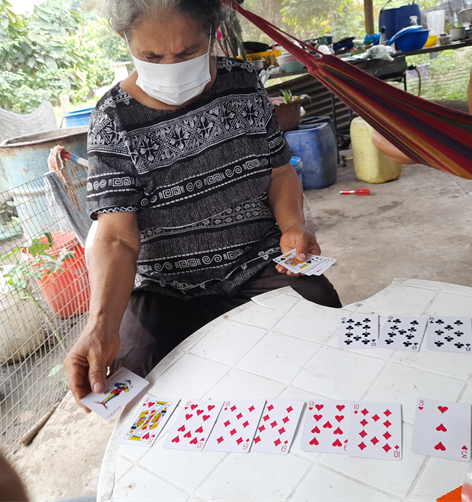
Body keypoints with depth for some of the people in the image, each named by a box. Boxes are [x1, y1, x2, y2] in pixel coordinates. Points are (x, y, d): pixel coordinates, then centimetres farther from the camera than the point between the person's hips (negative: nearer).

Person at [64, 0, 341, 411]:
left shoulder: (242, 81, 2)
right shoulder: (114, 120, -8)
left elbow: (279, 168, 9)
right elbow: (116, 236, -15)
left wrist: (293, 227, -12)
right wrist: (102, 326, -31)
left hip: (262, 266, 2)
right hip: (169, 290, -1)